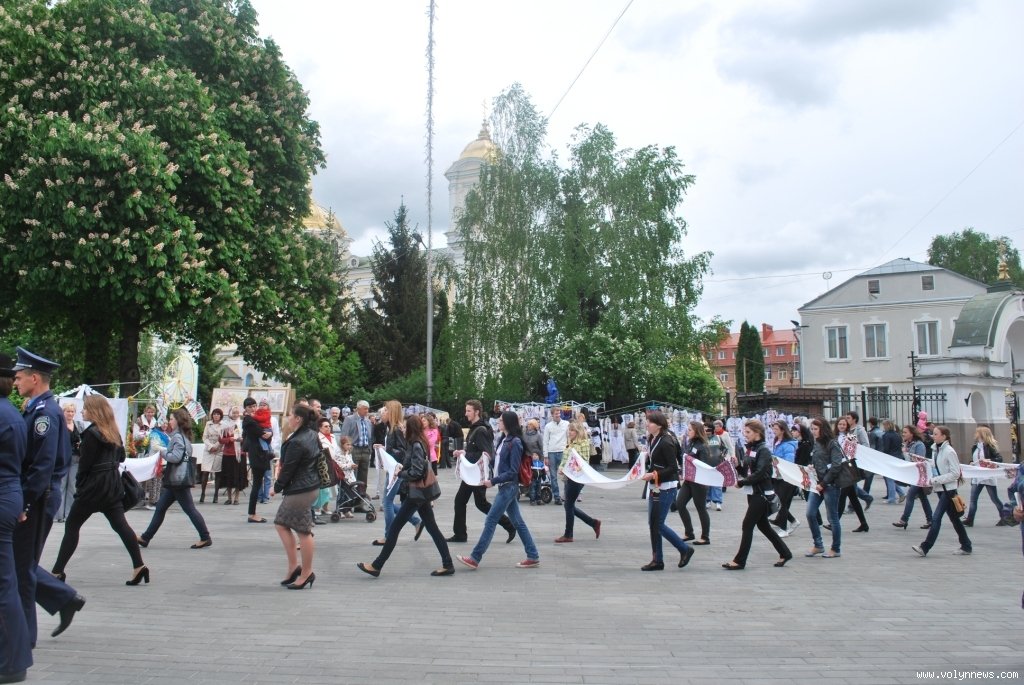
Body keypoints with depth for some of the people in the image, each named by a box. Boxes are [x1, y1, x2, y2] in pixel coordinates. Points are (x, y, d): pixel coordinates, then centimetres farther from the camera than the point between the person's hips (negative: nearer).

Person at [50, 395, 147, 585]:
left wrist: (79, 485, -1)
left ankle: (57, 571, 11)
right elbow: (121, 456, 16)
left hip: (94, 486, -7)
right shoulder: (114, 431, 9)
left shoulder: (92, 433, -14)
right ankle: (138, 566, -4)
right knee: (120, 525, 4)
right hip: (113, 485, 7)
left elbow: (85, 463, -13)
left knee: (71, 526, 6)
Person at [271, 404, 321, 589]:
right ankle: (293, 566, 19)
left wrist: (276, 488, 0)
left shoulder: (296, 443, -22)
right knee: (281, 523, 16)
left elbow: (288, 470, -16)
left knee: (303, 531, 1)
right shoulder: (313, 435, 7)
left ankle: (306, 572, 12)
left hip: (299, 490, -10)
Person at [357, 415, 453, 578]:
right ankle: (447, 564, 9)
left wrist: (399, 473, -9)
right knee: (432, 528, 9)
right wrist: (402, 467, 3)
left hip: (416, 493, -10)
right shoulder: (421, 443, 11)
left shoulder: (416, 445, -18)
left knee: (395, 527, -3)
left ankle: (376, 566, 4)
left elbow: (416, 472, -23)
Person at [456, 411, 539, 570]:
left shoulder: (515, 442, -15)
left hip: (508, 487, -9)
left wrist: (493, 481, -19)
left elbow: (513, 471, -18)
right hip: (506, 486, 9)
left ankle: (475, 558, 1)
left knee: (490, 521, -4)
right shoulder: (504, 440, 11)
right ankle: (533, 556, 14)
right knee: (517, 522, 10)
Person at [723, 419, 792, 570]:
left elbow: (759, 474, -22)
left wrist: (741, 482, -19)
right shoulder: (749, 448, 10)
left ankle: (739, 560, -1)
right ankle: (785, 553, 28)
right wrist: (737, 465, -5)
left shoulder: (764, 450, -14)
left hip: (761, 494, -9)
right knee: (763, 525, 15)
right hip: (752, 493, 9)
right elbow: (745, 471, 13)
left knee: (747, 525, -7)